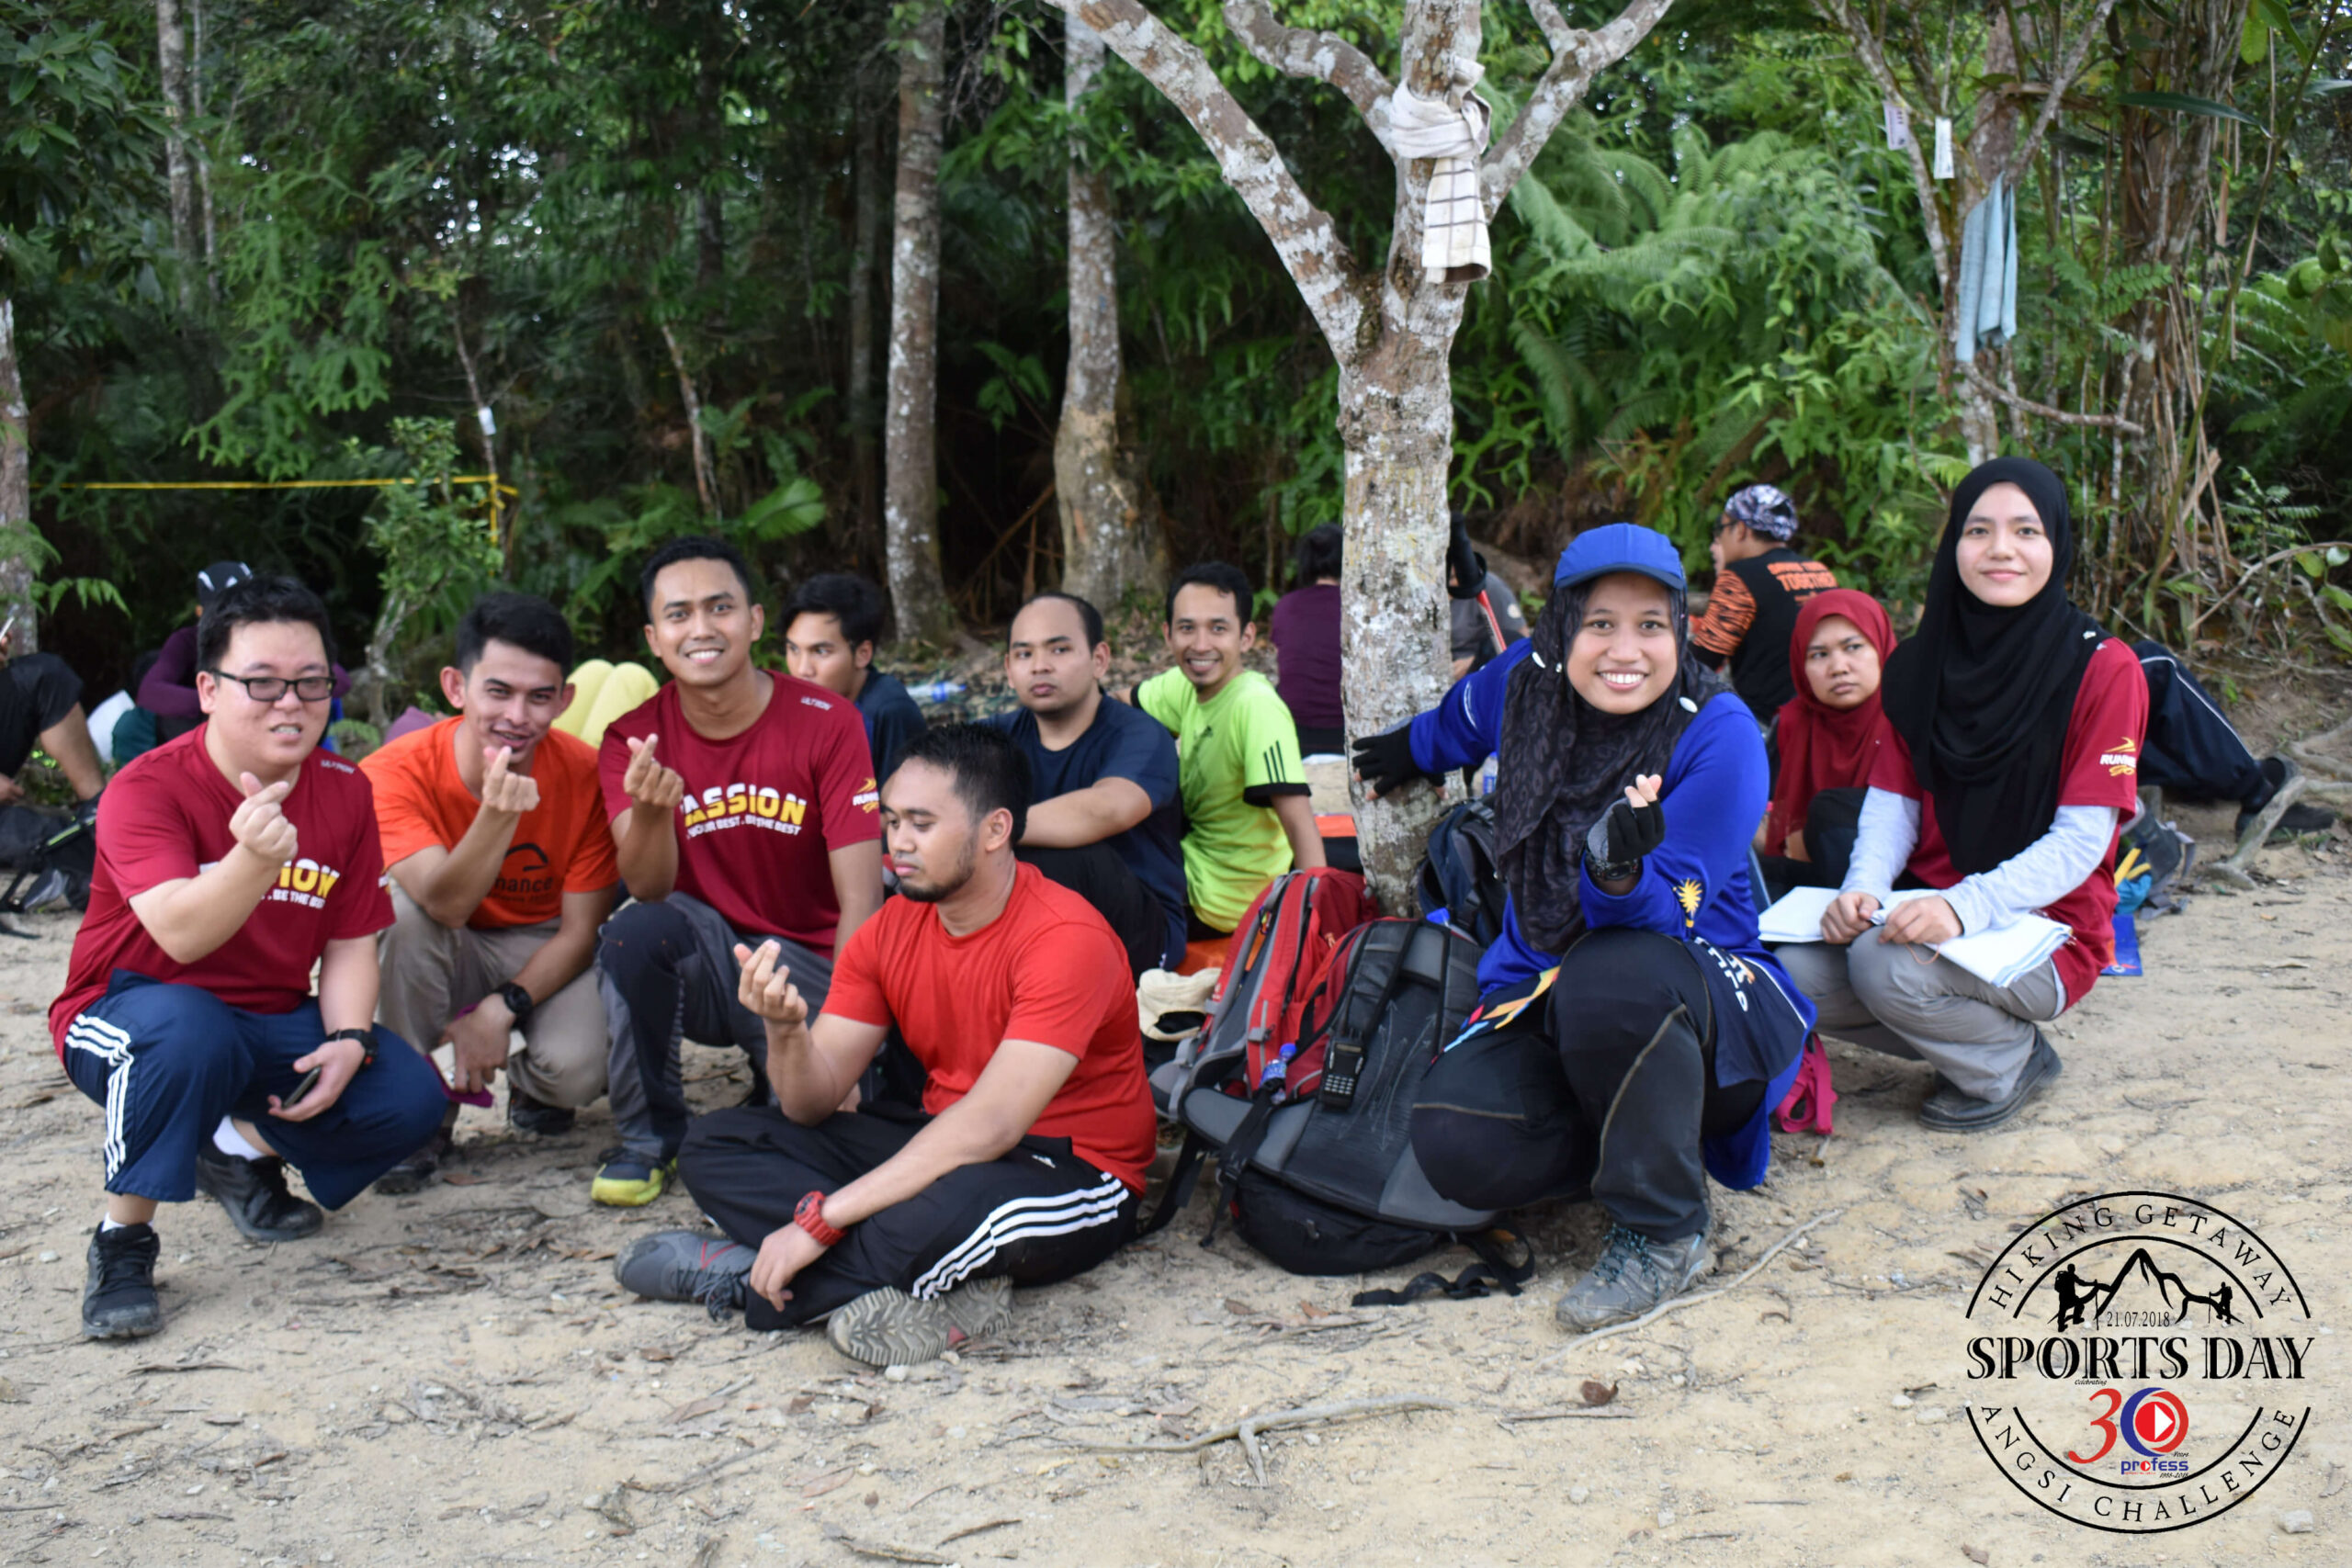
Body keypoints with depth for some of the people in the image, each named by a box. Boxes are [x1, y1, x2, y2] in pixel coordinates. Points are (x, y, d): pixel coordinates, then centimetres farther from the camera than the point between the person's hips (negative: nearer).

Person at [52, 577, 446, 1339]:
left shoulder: (345, 791, -2)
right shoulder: (147, 788, -18)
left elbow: (351, 943, 0)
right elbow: (181, 934, -33)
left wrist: (348, 1039, -18)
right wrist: (255, 857, -52)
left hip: (272, 1026, 5)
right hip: (131, 1015, -5)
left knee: (409, 1097, -17)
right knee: (188, 1029, -40)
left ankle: (243, 1149, 14)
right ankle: (122, 1238, -18)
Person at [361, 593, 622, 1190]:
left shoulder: (585, 776, -18)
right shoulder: (396, 773, -21)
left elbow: (580, 931, -11)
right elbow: (445, 904, -35)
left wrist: (500, 1008, -24)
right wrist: (498, 815, -52)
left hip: (546, 955, 0)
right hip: (449, 954, 1)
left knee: (577, 1070, -30)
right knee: (402, 908, -33)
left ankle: (531, 1084, 11)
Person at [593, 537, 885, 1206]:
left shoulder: (826, 723, -13)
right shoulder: (633, 740, -5)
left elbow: (860, 899, -16)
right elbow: (649, 889, -16)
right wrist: (651, 811, -39)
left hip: (806, 959, -1)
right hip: (704, 956, 1)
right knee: (635, 932, -31)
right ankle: (649, 1134, -8)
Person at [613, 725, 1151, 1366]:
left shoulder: (1065, 936, -20)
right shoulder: (891, 930, 2)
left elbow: (990, 1126, -29)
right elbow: (813, 1107, -1)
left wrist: (821, 1218, -30)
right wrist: (785, 1030, -25)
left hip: (1075, 1172, -8)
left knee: (955, 1207, -43)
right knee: (715, 1144, -5)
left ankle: (742, 1277, -19)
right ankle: (941, 1283, -22)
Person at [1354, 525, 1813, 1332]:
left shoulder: (1718, 735, -17)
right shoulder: (1529, 682, -3)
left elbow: (1667, 922, -22)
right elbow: (1466, 714, 24)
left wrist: (1620, 871, -43)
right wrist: (1415, 750, 41)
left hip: (1708, 1011, -4)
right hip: (1544, 999, 4)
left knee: (1610, 979, -41)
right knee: (1456, 1144, -27)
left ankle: (1662, 1232, -17)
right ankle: (1623, 1139, 6)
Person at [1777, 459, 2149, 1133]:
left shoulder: (2102, 668, -10)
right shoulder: (1920, 665, 6)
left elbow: (2081, 839, -15)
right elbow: (1892, 801, 4)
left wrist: (1966, 907, -31)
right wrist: (1863, 889, -18)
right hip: (1926, 911, 5)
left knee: (1887, 965, -33)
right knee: (1791, 973, -20)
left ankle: (2010, 1060, -1)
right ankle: (1959, 1042, 6)